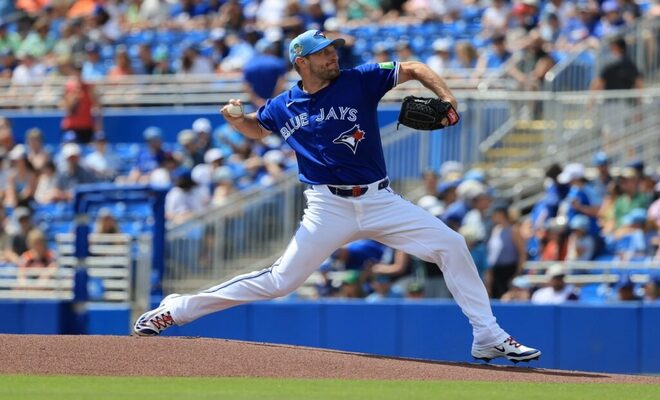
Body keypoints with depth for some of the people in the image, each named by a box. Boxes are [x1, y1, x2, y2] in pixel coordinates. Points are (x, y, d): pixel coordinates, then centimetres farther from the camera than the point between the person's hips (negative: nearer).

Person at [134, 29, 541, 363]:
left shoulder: (359, 81, -3)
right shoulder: (283, 107, 2)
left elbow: (413, 69, -1)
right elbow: (257, 128, 22)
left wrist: (447, 98, -18)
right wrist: (235, 118, -1)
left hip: (381, 200, 1)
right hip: (329, 207, -1)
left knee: (451, 245, -11)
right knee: (280, 281, -6)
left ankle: (489, 336, -2)